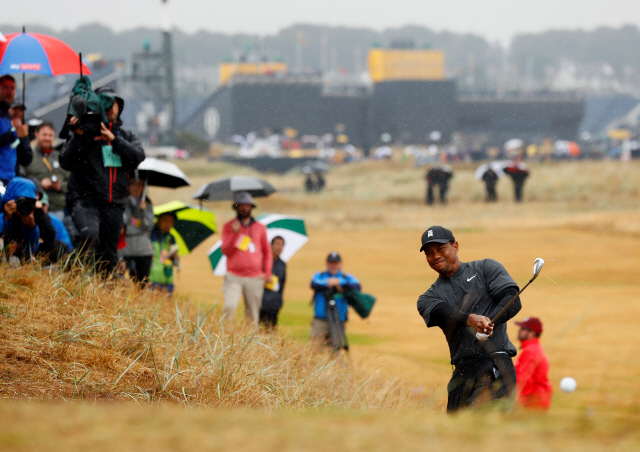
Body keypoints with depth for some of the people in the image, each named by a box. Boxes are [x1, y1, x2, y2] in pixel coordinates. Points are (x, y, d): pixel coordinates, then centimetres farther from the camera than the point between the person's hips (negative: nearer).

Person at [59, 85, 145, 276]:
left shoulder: (126, 137, 18)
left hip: (114, 205, 4)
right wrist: (78, 136, -16)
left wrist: (113, 139, -14)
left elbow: (138, 157, -2)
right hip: (85, 199, -4)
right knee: (89, 235, -32)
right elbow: (66, 163, -4)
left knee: (108, 258, 6)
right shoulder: (83, 132, 6)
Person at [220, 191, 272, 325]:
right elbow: (225, 251, -1)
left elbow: (267, 252, 19)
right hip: (234, 277, -2)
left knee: (253, 315, 0)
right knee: (230, 307, -20)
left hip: (255, 278, 2)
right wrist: (235, 233, -13)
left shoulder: (260, 228, 12)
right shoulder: (228, 227, 7)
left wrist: (267, 273, 10)